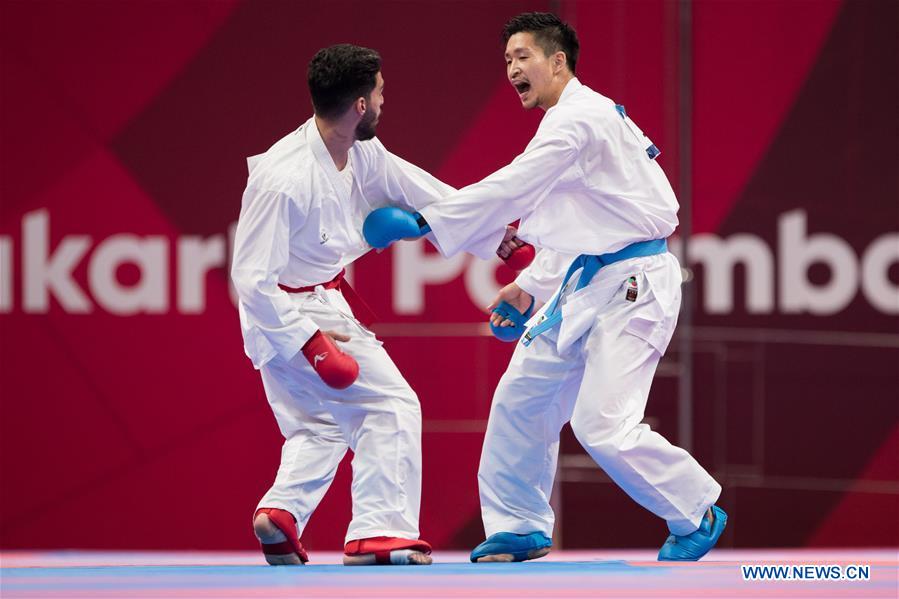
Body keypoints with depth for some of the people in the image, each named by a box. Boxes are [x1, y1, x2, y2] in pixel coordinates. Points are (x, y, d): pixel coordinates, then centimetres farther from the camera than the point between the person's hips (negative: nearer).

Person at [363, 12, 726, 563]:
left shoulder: (579, 119, -16)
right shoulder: (571, 120, 16)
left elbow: (511, 188, -22)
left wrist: (422, 223, -19)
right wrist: (531, 286, 18)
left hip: (632, 285, -10)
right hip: (587, 282, 10)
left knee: (604, 425, -16)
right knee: (522, 397, 10)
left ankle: (698, 515, 3)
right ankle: (521, 528, 21)